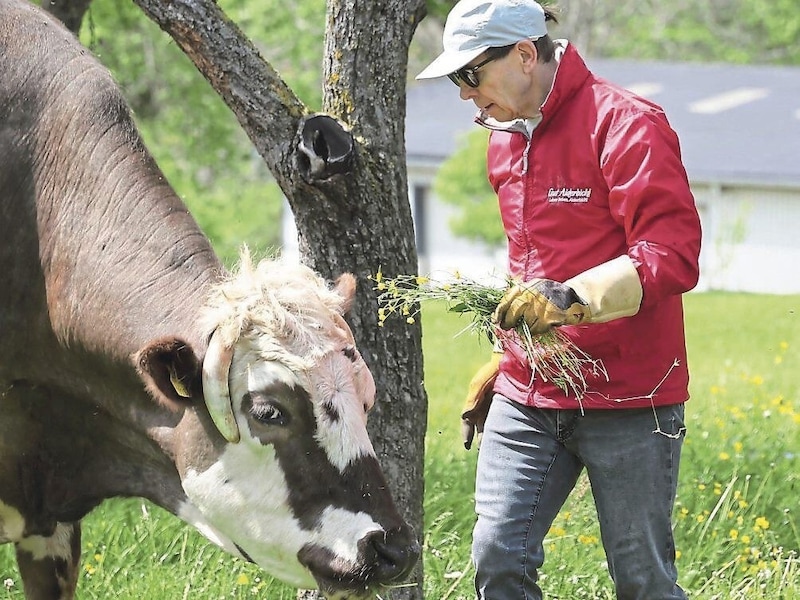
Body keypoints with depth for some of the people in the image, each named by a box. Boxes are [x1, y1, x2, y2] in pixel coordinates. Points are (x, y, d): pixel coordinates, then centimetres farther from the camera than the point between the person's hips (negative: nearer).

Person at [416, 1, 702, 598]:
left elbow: (674, 255, -21)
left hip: (627, 399, -7)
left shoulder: (625, 124, -12)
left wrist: (572, 298, -33)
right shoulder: (506, 141, 15)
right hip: (527, 398, 7)